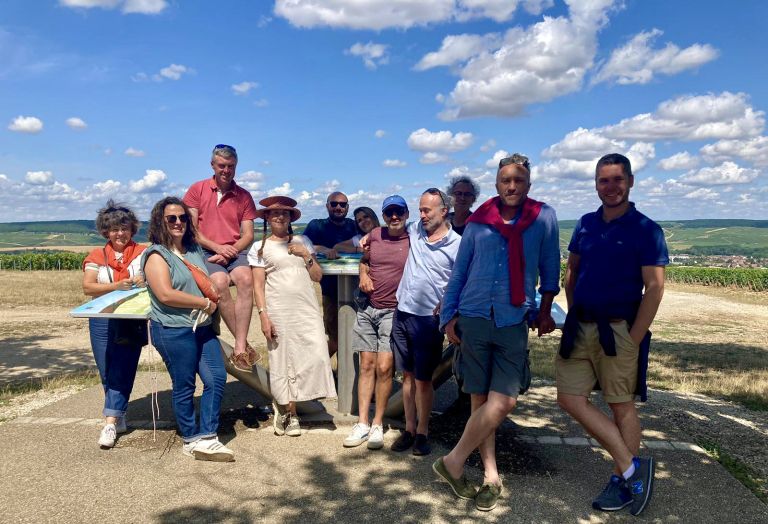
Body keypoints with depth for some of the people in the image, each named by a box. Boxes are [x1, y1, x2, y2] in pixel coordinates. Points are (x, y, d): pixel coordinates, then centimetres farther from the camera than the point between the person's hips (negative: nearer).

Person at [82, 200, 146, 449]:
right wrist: (117, 286, -15)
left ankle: (110, 422, -7)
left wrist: (146, 280, -23)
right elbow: (88, 287, -2)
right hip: (102, 320, 2)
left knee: (122, 369, -8)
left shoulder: (143, 253, 7)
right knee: (107, 372, 5)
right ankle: (119, 417, 20)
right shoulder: (96, 256, 10)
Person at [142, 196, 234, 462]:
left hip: (203, 327, 7)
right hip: (173, 330, -7)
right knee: (184, 386, 3)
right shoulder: (156, 255, -7)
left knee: (217, 378, 2)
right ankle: (191, 440, 18)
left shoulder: (195, 250, 14)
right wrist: (205, 303, -15)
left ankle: (206, 438, 11)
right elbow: (166, 295, -20)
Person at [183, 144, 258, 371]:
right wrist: (217, 247, -10)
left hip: (235, 251, 1)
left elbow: (248, 235, 7)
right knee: (220, 281, -33)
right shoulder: (197, 190, 8)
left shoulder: (244, 196, 11)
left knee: (245, 278, -31)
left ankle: (239, 349, -33)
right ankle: (244, 344, -20)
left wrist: (229, 252, -11)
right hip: (205, 251, -1)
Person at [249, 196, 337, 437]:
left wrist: (306, 256, -2)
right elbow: (258, 286, 1)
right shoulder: (260, 248, 6)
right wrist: (263, 315, -8)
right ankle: (290, 414, 20)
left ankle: (286, 406, 12)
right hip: (279, 313, -3)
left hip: (307, 310, 3)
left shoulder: (303, 241, 14)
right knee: (282, 361, 0)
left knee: (316, 356, -7)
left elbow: (317, 276, 13)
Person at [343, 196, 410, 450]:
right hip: (368, 309, 4)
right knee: (366, 366, 5)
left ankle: (378, 425, 7)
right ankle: (362, 424, 10)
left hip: (393, 312, -3)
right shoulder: (375, 235, 8)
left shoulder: (413, 242, -3)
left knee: (383, 368, -8)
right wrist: (363, 275, 4)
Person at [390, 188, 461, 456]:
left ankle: (422, 432, 18)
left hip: (428, 318, -5)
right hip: (402, 313, 5)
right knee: (407, 375, 12)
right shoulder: (415, 229, 7)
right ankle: (409, 429, 23)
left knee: (423, 379, 3)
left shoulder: (457, 245, -7)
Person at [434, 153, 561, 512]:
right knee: (480, 400, 6)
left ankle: (453, 461, 8)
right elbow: (459, 272, 9)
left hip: (514, 323, -1)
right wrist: (449, 316, 5)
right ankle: (491, 476, 20)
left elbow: (549, 267, 9)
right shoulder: (478, 222, 5)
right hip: (473, 319, 1)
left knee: (504, 401, -9)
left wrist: (545, 309, 7)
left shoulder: (544, 217, 2)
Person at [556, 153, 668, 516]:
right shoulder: (586, 224, 9)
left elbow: (655, 288, -11)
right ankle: (632, 466, 12)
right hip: (579, 327, 6)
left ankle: (622, 480, 21)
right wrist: (573, 317, 9)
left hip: (618, 331, -6)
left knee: (622, 405, 5)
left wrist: (634, 338, -13)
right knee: (570, 398, 3)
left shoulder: (646, 230, -7)